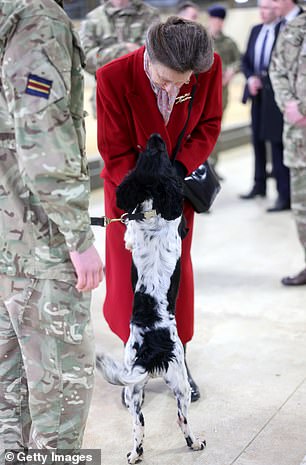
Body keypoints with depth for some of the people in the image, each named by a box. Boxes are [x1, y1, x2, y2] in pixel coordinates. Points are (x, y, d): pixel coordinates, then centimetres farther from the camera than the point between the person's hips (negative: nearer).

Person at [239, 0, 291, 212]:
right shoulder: (256, 30, 13)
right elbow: (246, 59, 14)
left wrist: (266, 80, -17)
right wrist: (250, 77, -4)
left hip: (275, 94, -7)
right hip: (257, 93, 7)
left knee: (277, 143, -8)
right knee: (258, 140, 14)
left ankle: (284, 196, -5)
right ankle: (259, 185, 27)